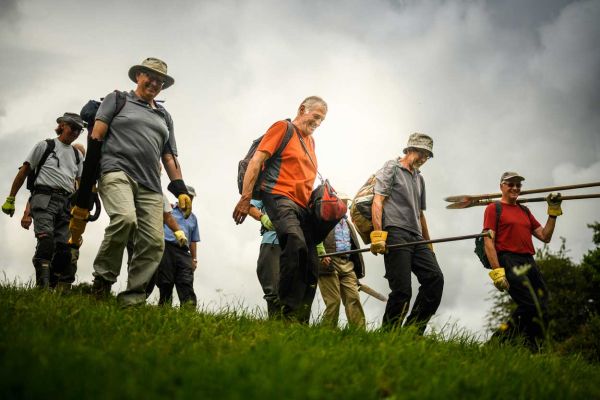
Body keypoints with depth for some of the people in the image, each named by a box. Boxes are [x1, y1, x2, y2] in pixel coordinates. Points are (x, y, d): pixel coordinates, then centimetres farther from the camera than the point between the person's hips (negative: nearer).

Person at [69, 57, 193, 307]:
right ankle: (103, 281, -16)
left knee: (154, 243, -11)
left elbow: (169, 157, 24)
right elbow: (96, 136, 4)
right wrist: (87, 183, -8)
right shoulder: (117, 100, 14)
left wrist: (180, 190, 8)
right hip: (117, 172, -5)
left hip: (150, 185, 5)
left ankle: (131, 299, -6)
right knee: (125, 219, -33)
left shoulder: (164, 117, 28)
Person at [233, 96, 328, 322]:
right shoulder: (283, 128, 4)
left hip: (303, 207, 9)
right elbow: (256, 161, -4)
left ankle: (300, 321, 4)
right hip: (280, 198, -8)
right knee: (295, 244, -33)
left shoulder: (310, 140, 26)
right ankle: (285, 310, -30)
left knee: (311, 267, 0)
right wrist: (246, 198, -12)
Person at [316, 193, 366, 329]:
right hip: (329, 264, -6)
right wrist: (322, 255, -22)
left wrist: (357, 270, 20)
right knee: (333, 301, -8)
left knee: (354, 299, -6)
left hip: (347, 265, 6)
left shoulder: (348, 223, 26)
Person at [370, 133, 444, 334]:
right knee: (402, 291, -14)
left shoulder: (419, 178, 28)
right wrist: (377, 234, -17)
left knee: (435, 278, -11)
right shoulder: (391, 168, 6)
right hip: (395, 234, -7)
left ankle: (412, 332, -5)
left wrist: (428, 243, 26)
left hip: (416, 238, 7)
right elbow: (378, 201, -5)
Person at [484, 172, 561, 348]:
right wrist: (497, 272, -14)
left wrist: (553, 212, 12)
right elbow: (488, 243, -3)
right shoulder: (494, 208, 7)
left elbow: (545, 237, 20)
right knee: (535, 309, -17)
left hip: (529, 262, 7)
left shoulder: (525, 211, 25)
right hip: (508, 261, -7)